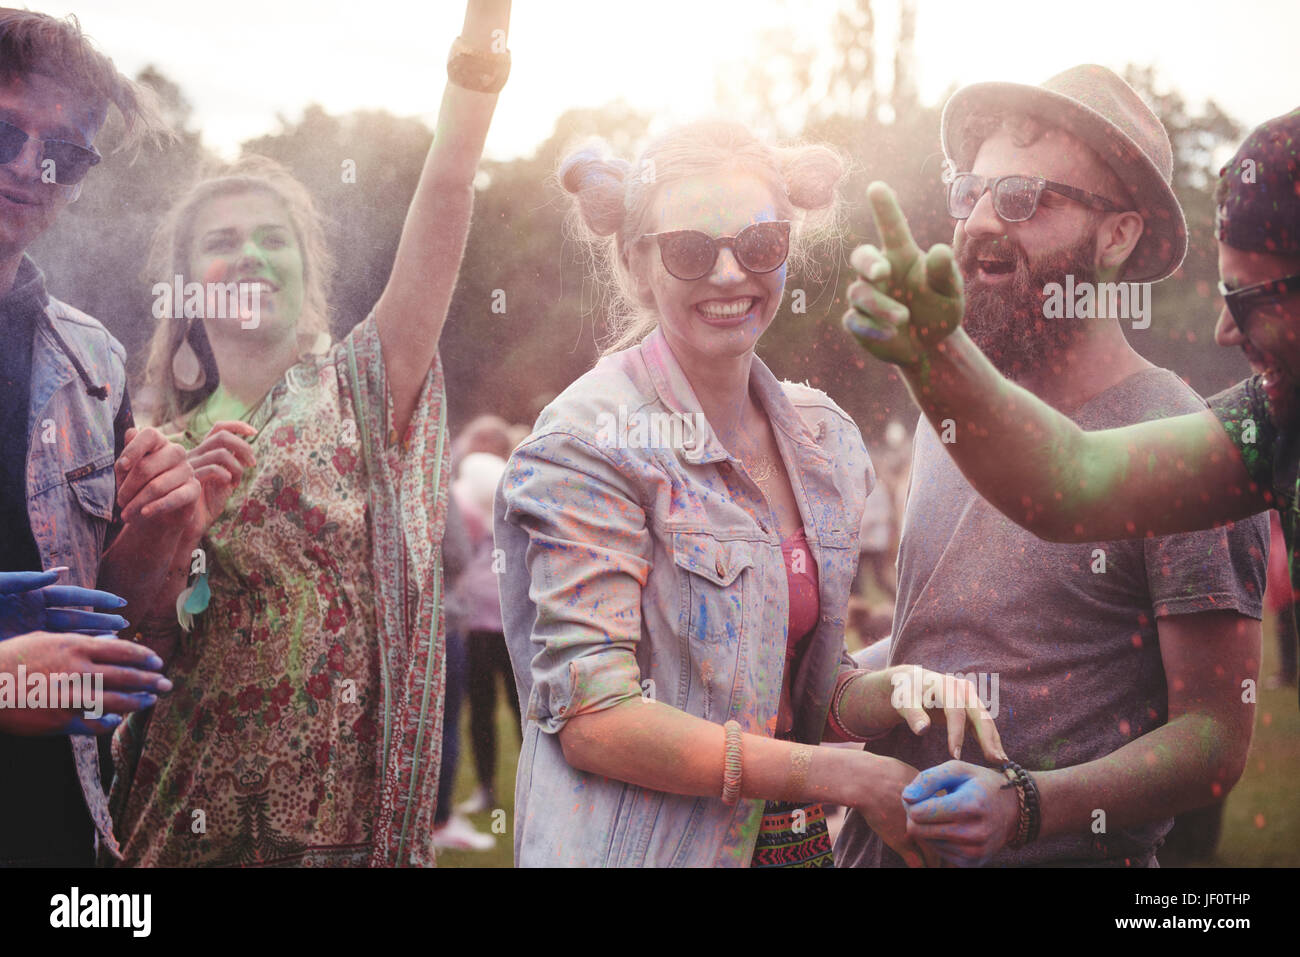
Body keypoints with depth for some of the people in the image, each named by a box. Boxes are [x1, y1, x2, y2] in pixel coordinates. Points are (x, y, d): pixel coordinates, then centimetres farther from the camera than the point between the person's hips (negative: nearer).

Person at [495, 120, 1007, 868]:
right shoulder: (587, 443, -14)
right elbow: (591, 718, -19)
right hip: (644, 845, -5)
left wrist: (894, 693, -11)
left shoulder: (827, 439, 4)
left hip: (797, 840, 6)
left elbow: (803, 692, 11)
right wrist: (850, 777, -20)